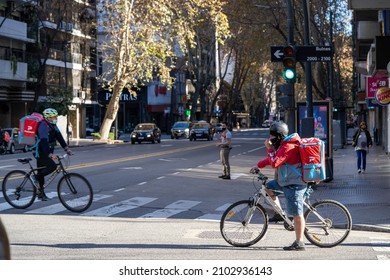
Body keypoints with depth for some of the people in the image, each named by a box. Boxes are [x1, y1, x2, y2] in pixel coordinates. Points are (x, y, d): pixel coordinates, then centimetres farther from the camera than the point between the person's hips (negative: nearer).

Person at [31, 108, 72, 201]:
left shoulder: (53, 125, 9)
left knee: (42, 172, 13)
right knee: (52, 166, -23)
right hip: (41, 152, -9)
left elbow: (59, 137, 9)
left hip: (46, 152, 9)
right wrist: (50, 154, -40)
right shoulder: (43, 126, -21)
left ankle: (41, 193, 19)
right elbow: (44, 142, -31)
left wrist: (66, 148, -2)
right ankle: (35, 177, -9)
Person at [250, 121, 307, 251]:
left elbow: (274, 163, -26)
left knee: (296, 214, -7)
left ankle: (299, 243, -3)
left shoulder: (288, 147, -21)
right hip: (285, 181, 11)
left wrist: (269, 148, -16)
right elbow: (273, 158, 25)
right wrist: (258, 165, 21)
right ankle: (279, 214, 22)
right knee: (268, 187, 20)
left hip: (293, 184, -11)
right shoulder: (283, 145, 13)